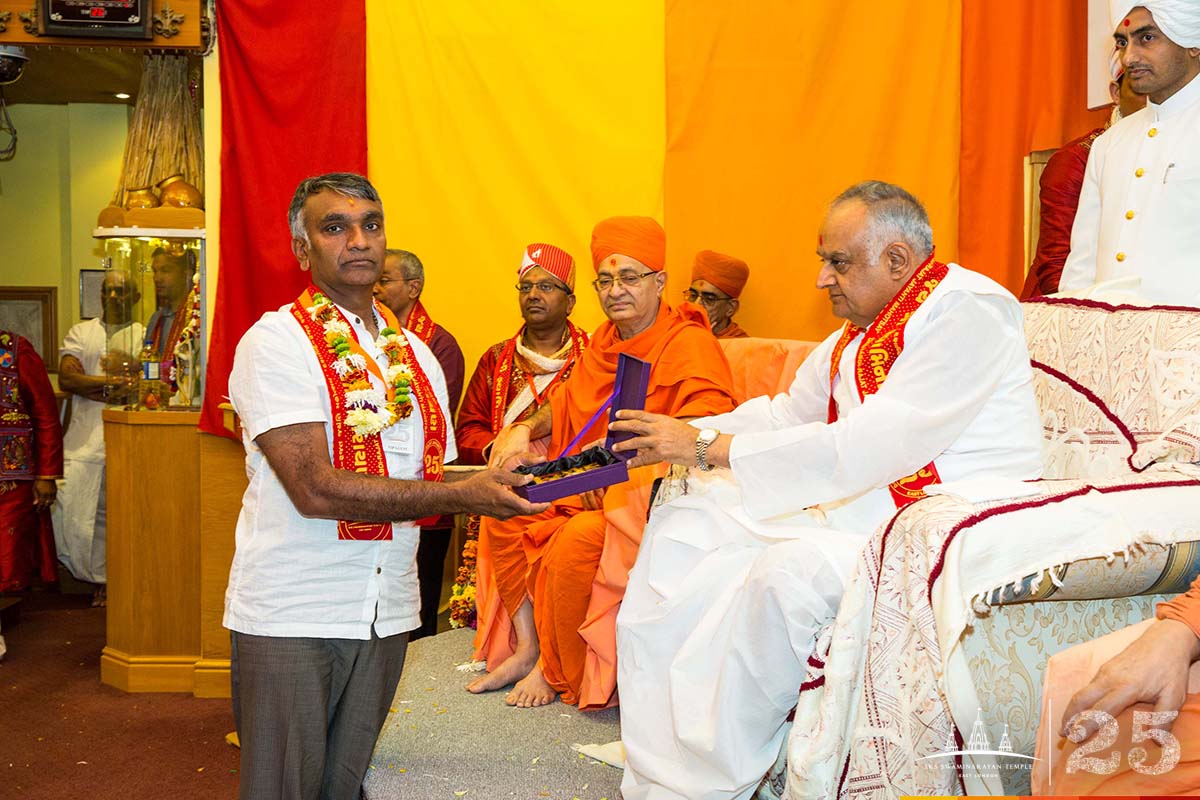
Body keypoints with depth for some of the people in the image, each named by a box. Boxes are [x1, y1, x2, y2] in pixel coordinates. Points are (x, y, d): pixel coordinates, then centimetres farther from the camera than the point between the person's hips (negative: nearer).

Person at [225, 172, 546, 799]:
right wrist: (462, 496, -21)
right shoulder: (276, 341, -10)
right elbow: (316, 488, -21)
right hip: (291, 616, -5)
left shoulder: (415, 355, 11)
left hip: (384, 616, 6)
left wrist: (499, 479, -4)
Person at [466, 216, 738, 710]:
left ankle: (557, 673, -6)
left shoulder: (690, 345, -15)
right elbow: (568, 402, 25)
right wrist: (526, 430, 6)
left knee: (574, 544, -32)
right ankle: (525, 647, 6)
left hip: (647, 499, -9)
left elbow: (710, 424, -29)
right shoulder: (604, 341, 11)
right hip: (586, 488, 9)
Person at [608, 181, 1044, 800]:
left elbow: (868, 448, -26)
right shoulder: (858, 329, 12)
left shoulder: (966, 312, -18)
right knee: (684, 523, 2)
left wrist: (710, 448, -24)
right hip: (851, 502, 10)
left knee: (789, 570, -34)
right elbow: (787, 412, 19)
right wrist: (682, 438, 3)